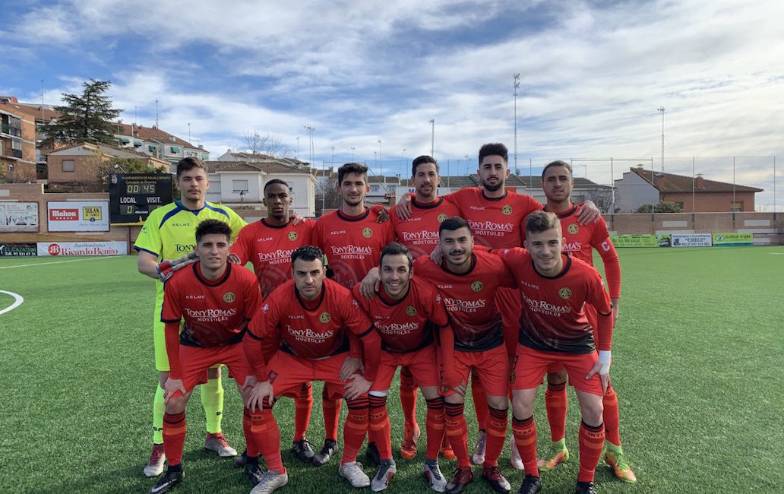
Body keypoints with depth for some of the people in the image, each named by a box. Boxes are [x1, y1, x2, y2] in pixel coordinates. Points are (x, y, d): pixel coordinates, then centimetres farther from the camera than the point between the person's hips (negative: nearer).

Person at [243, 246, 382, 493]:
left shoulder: (342, 297, -31)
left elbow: (371, 337, -21)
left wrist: (369, 377, -14)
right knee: (259, 402, -14)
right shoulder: (279, 299, -30)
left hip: (335, 357, 0)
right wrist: (262, 379, -11)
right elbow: (253, 339, -17)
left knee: (362, 401, -16)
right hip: (291, 357, 1)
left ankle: (349, 463, 13)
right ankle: (275, 472, 8)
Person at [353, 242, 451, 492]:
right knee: (374, 401, -6)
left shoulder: (427, 293, -36)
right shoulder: (363, 293, -32)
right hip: (383, 350, 1)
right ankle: (386, 463, 18)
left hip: (422, 349, -1)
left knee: (437, 401, -7)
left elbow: (444, 327, -17)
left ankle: (431, 464, 18)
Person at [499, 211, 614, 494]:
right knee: (520, 408, -6)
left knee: (593, 410, -4)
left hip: (577, 344, 0)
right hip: (533, 344, 1)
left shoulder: (586, 275, -30)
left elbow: (605, 312, -11)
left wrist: (605, 356, -7)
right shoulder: (517, 262, -29)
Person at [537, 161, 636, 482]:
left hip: (587, 309, -1)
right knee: (555, 380, 10)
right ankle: (558, 447, 26)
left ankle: (614, 450, 24)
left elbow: (611, 260, 5)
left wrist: (614, 301, 1)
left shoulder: (589, 218, -2)